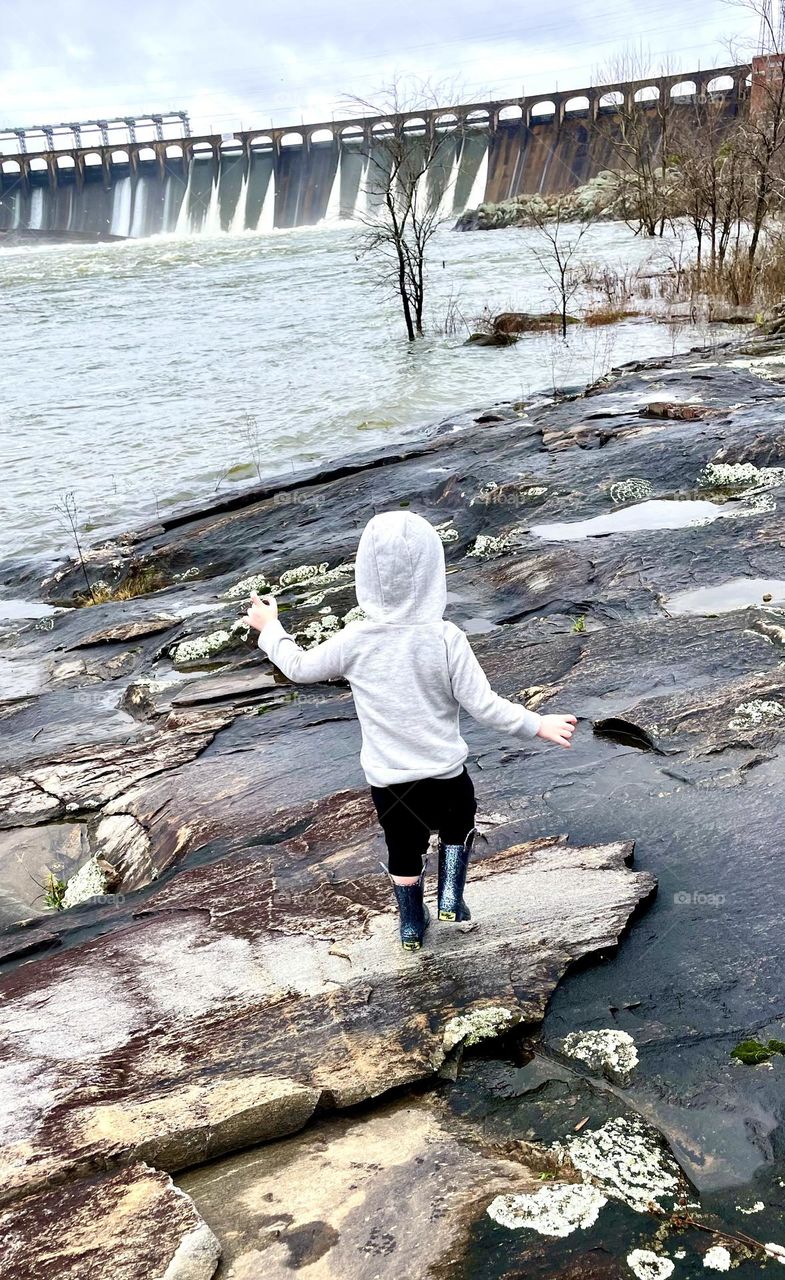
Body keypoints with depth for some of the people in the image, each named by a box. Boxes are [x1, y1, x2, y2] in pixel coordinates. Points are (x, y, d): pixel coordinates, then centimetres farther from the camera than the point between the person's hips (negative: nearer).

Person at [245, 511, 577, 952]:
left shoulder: (355, 641, -14)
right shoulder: (445, 638, -20)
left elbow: (301, 667, 2)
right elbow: (484, 705, -18)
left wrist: (270, 629, 18)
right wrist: (538, 725, -5)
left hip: (387, 780, 2)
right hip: (445, 774, -1)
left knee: (404, 850, 23)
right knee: (459, 826, 30)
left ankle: (412, 925, 41)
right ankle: (450, 897, 20)